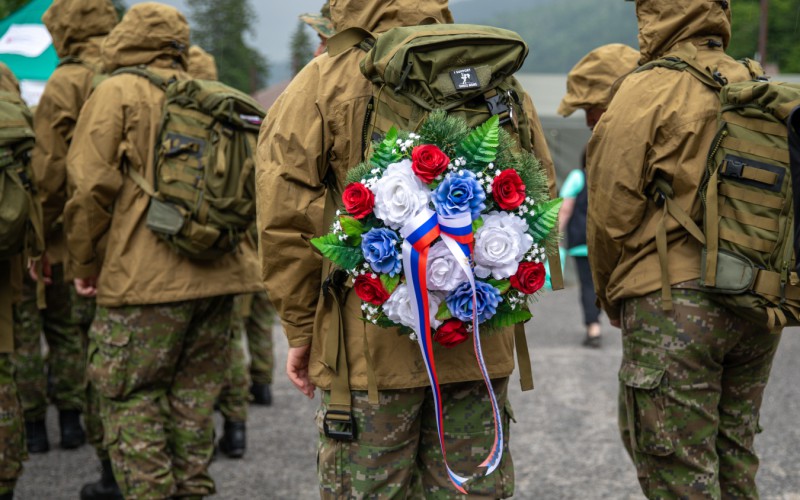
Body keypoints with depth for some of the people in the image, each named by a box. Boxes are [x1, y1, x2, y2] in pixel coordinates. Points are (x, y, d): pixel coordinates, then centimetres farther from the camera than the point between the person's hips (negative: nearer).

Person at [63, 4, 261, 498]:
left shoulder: (118, 93, -3)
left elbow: (91, 185, -10)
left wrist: (87, 263, 0)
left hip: (145, 281, -6)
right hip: (215, 277, 6)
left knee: (132, 403, 2)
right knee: (194, 400, 15)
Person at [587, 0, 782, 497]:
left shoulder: (647, 92, -9)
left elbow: (611, 205, -8)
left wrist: (611, 297, 7)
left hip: (673, 302, -7)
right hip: (759, 306, 7)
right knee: (734, 460, 19)